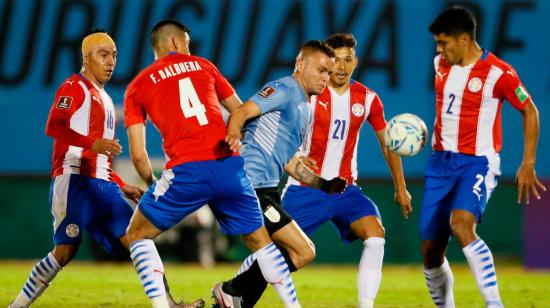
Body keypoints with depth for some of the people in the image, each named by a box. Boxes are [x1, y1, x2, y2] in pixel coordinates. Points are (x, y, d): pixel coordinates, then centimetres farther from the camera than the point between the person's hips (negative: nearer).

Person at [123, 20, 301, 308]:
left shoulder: (137, 87, 13)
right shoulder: (202, 65, 19)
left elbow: (137, 154, 10)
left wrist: (152, 184, 25)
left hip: (187, 171, -2)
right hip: (231, 166, 2)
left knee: (138, 235, 15)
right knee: (260, 240, 20)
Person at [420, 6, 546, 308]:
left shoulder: (498, 73, -13)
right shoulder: (441, 65, 6)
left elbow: (530, 111, -2)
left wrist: (528, 165, -4)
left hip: (477, 162, -6)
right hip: (440, 161, 6)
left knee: (461, 224, -32)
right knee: (430, 251, 2)